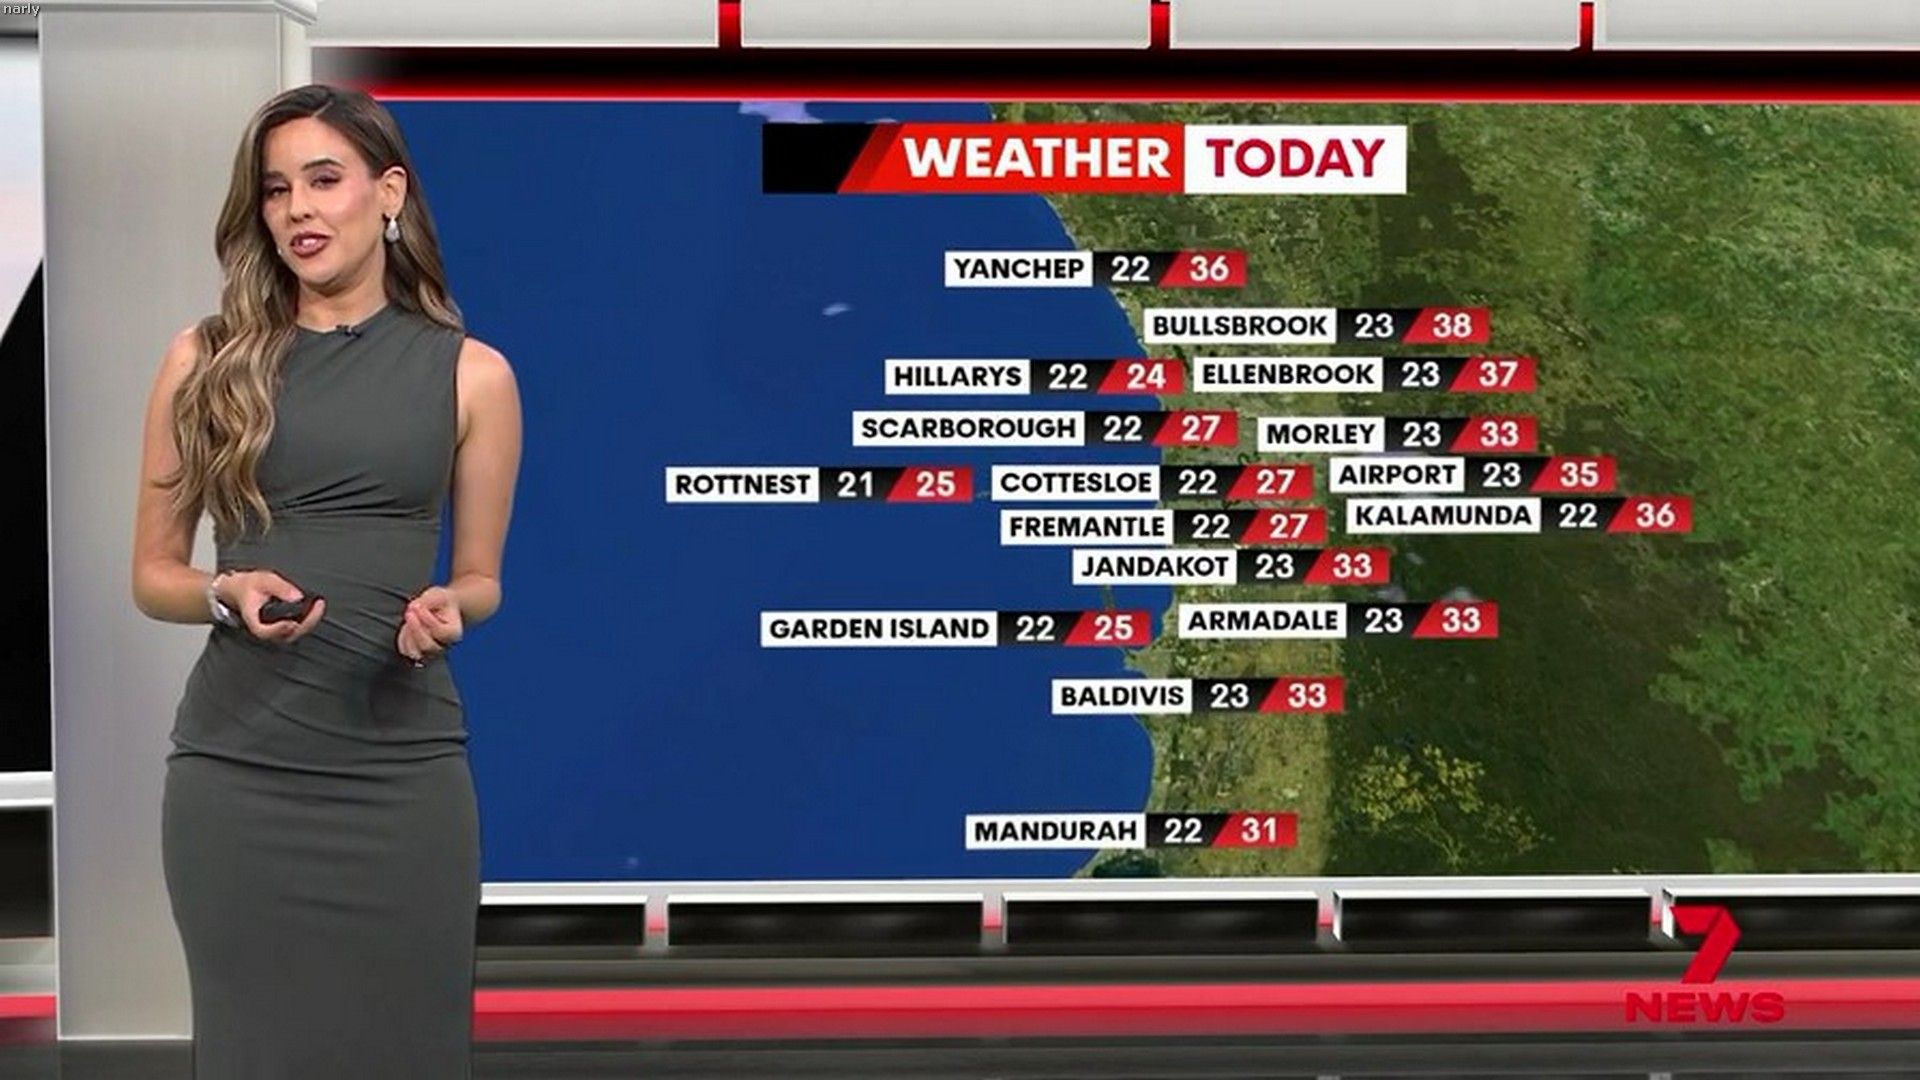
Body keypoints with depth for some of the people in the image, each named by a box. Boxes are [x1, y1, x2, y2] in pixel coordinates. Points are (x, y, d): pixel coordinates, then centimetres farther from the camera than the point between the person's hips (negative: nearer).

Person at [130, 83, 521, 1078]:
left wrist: (445, 609, -10)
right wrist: (230, 594, -12)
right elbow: (152, 575, 9)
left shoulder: (471, 373, 4)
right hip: (237, 764, 0)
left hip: (402, 768, 0)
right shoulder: (206, 360, 5)